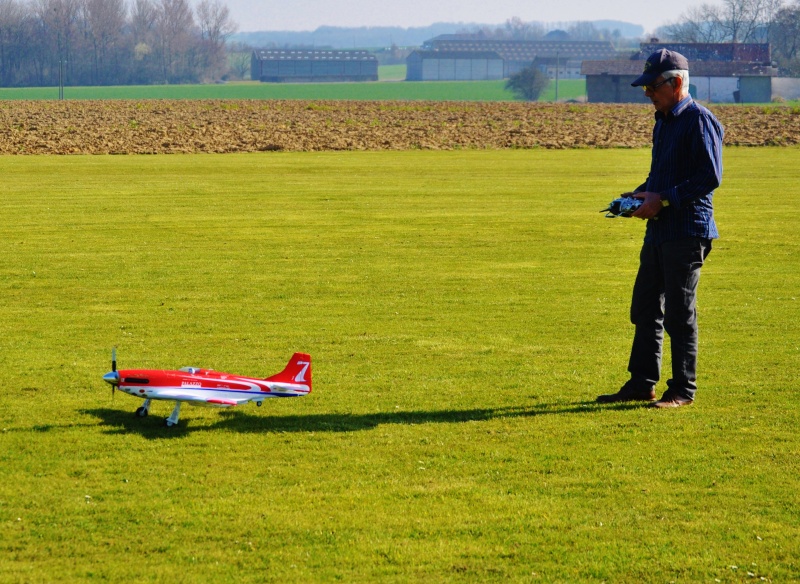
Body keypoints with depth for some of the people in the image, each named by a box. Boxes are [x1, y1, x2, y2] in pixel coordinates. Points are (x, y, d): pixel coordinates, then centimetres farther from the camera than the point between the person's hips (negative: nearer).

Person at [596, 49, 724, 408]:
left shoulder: (699, 120, -12)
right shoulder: (663, 121, 17)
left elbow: (710, 177, -19)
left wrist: (664, 199, -19)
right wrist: (639, 195, 8)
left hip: (688, 231, -9)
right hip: (658, 230, 9)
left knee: (680, 313, -4)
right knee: (645, 308, 11)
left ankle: (683, 390, 4)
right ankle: (641, 384, 19)